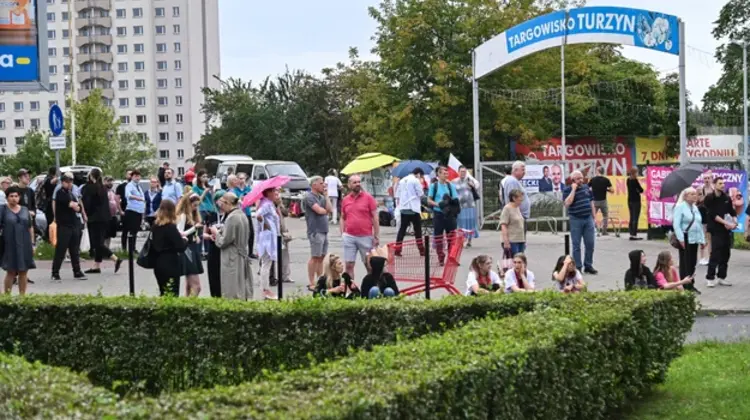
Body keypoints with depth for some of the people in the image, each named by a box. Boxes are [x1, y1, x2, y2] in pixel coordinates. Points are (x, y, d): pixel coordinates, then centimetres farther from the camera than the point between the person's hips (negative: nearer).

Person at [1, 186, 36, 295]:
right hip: (10, 246, -4)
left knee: (23, 272, 5)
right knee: (11, 272, -1)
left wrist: (33, 243, 10)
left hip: (25, 245, 4)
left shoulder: (25, 210, 10)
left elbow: (30, 228, 14)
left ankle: (22, 296, 12)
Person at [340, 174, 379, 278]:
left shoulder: (368, 197, -2)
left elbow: (375, 217, -3)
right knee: (349, 265, 2)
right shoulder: (345, 200, 7)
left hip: (366, 237, -2)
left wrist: (376, 236, -7)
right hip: (349, 237, 2)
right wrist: (342, 233, 5)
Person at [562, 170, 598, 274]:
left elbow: (591, 202, 17)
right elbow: (567, 203, -22)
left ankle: (588, 266, 16)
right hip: (576, 220, -4)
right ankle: (578, 267, 7)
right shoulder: (567, 190, -6)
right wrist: (573, 189, -19)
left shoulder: (586, 187, 9)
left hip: (588, 219, 4)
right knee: (576, 245, 1)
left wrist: (594, 217, 14)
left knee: (590, 244, 5)